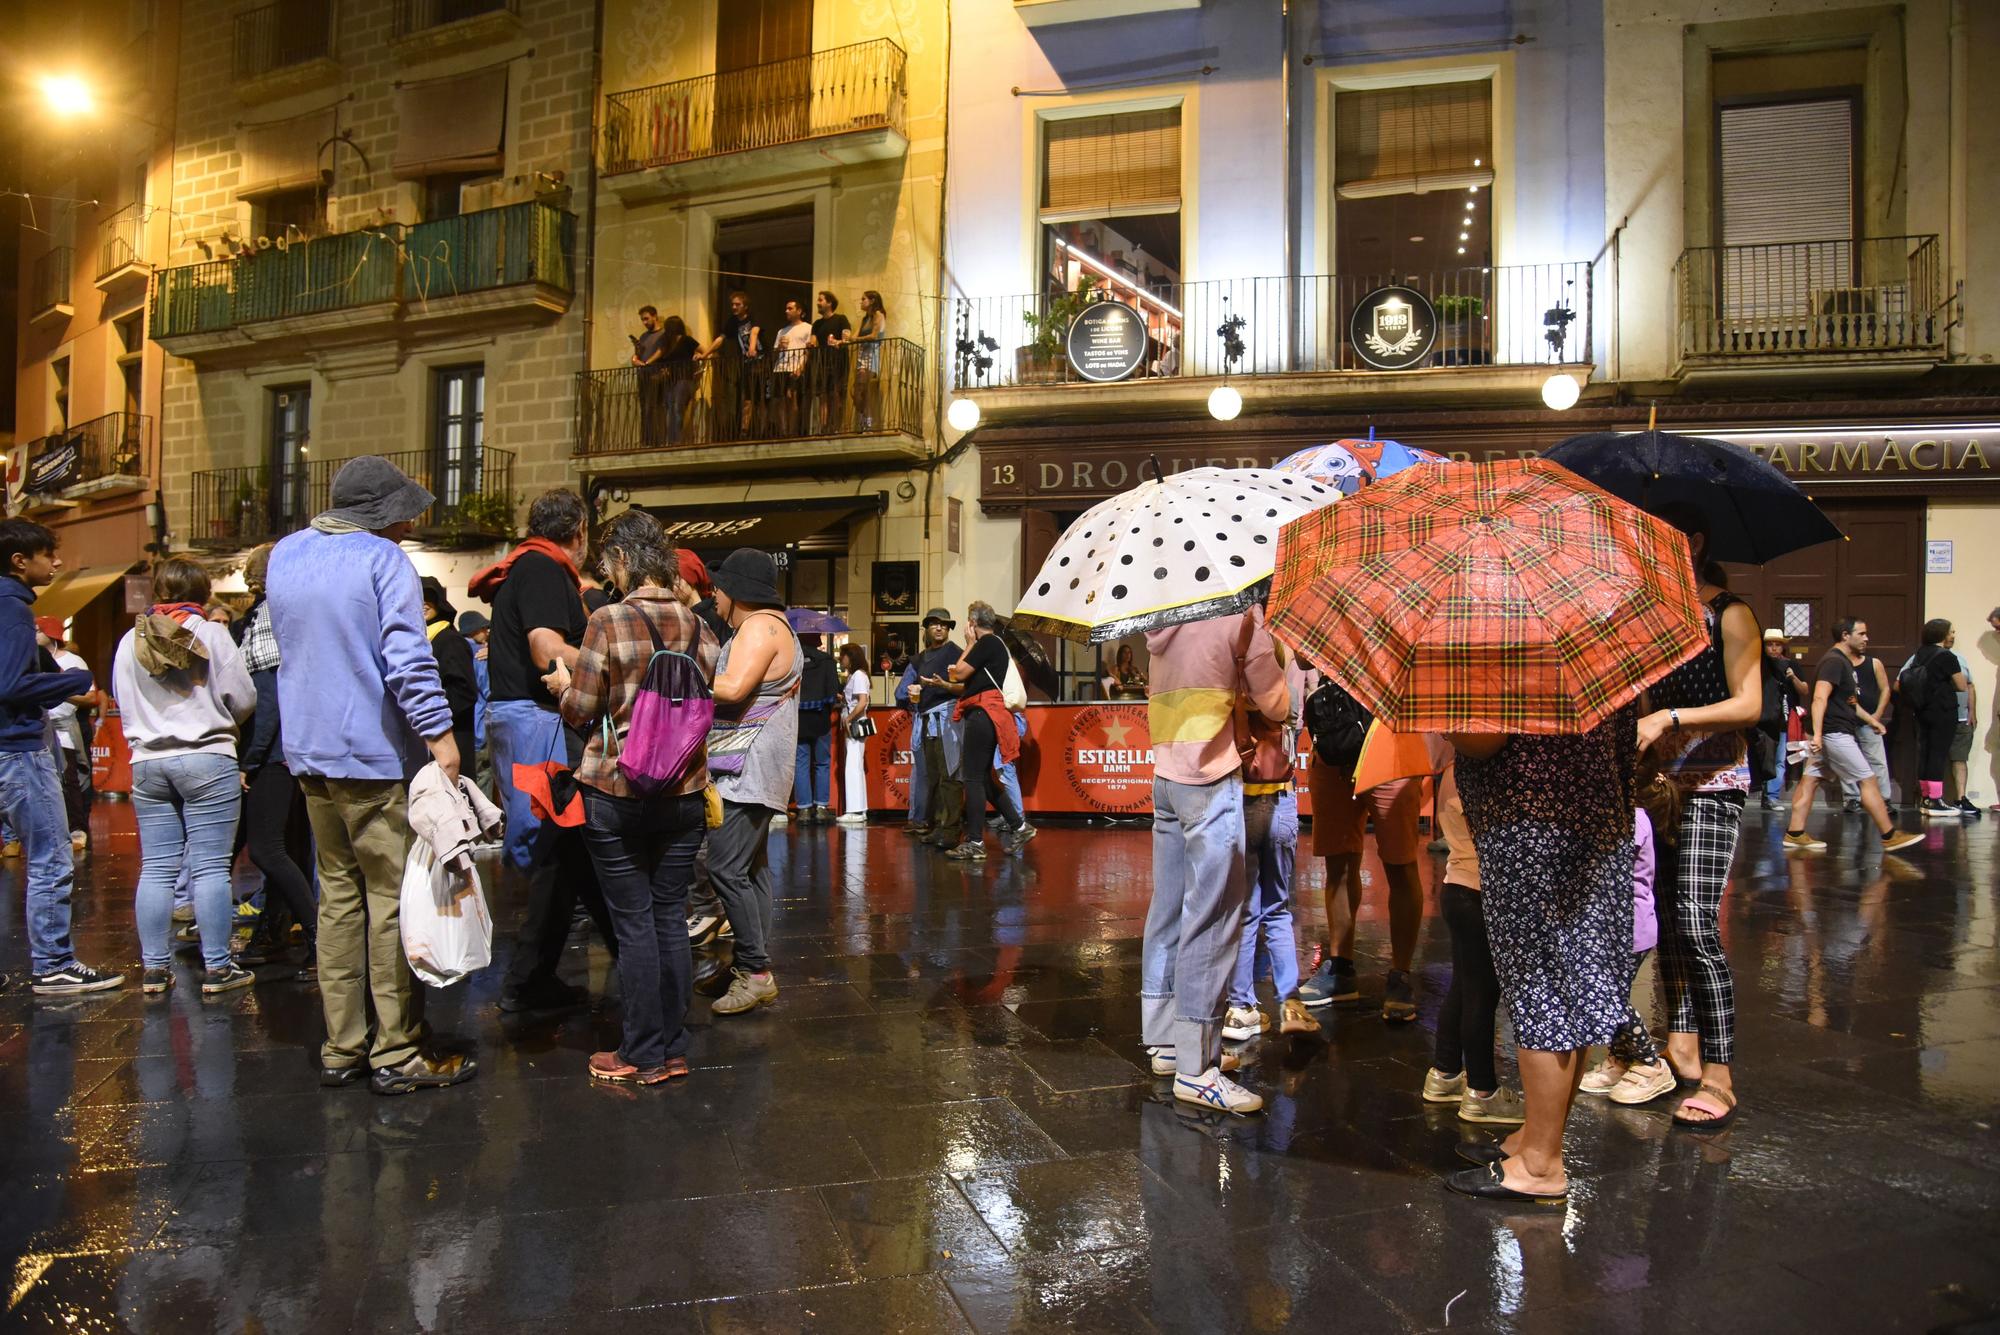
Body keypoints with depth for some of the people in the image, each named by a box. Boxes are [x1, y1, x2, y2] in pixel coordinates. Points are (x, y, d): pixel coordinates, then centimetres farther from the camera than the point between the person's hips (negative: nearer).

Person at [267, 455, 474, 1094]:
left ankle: (342, 1048, 19)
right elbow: (407, 657, -19)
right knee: (393, 897, -1)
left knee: (339, 894, 14)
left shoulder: (285, 555, 12)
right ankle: (397, 1053, 4)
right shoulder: (384, 559, -11)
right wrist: (440, 732, -17)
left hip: (308, 752, 8)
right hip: (372, 754, -8)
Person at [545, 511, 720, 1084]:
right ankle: (674, 1048, 19)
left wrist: (564, 685, 12)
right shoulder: (697, 626, 4)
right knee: (672, 916, 11)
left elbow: (580, 711, -8)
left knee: (634, 922, 3)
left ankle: (644, 1055, 11)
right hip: (684, 794, 5)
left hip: (617, 794, -4)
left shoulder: (609, 621, -11)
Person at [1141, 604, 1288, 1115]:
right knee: (1211, 918, -4)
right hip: (1212, 782, -8)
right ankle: (1195, 1067, -1)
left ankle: (1164, 1040, 23)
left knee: (1169, 909, 13)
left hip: (1165, 777, 8)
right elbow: (1277, 706, -1)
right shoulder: (1242, 615, -9)